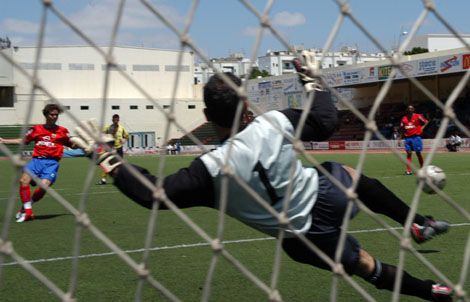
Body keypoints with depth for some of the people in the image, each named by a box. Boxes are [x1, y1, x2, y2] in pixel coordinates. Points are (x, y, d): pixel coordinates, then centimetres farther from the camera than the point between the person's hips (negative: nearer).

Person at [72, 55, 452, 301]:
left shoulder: (211, 168, -24)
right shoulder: (274, 122, -19)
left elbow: (155, 194, -22)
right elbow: (326, 122, -4)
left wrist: (108, 161, -14)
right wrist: (312, 83, 13)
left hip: (303, 237, -1)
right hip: (325, 195, 2)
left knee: (368, 266, 21)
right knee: (353, 174, 35)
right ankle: (420, 223, 45)